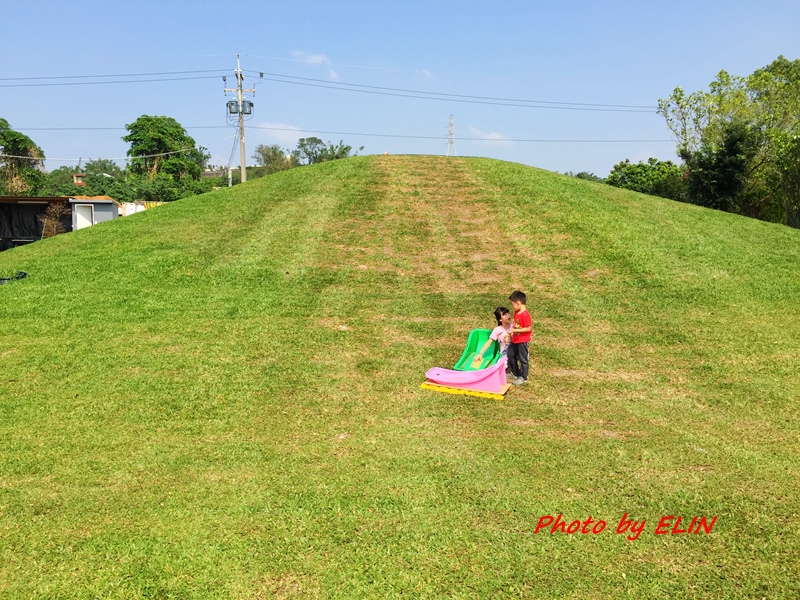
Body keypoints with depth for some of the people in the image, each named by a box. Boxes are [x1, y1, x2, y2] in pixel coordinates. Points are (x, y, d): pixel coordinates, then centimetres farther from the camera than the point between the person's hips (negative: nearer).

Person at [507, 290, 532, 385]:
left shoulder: (525, 314, -24)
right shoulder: (516, 312, 5)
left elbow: (528, 328, -24)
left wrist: (515, 330, -24)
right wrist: (512, 331, 3)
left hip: (523, 341, -9)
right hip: (515, 339, 10)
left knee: (523, 359, 3)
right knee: (510, 354, 18)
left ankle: (524, 378, 18)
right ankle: (515, 373, 35)